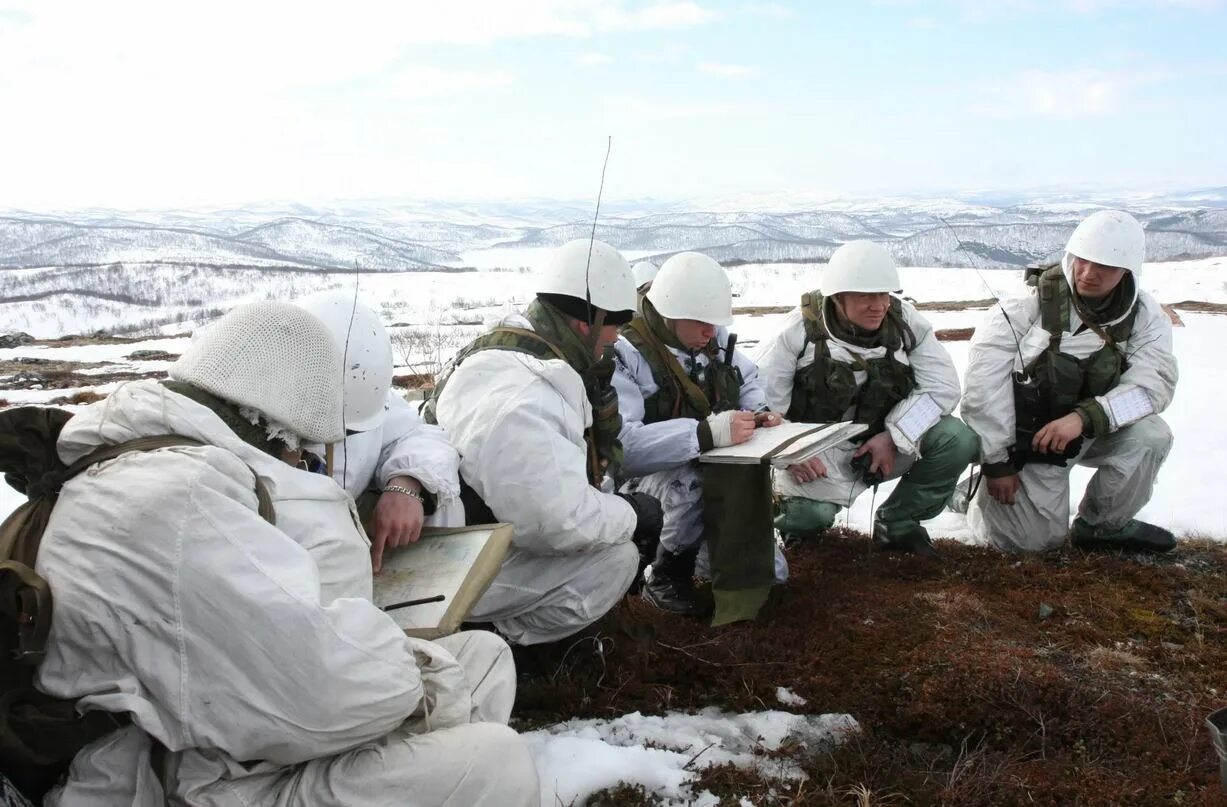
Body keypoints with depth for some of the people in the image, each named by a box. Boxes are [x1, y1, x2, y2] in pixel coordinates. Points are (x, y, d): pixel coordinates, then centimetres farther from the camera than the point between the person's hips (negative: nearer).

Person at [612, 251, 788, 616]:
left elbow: (748, 381, 17)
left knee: (770, 575, 3)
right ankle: (668, 576, -13)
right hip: (648, 484, -7)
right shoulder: (626, 356, -25)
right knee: (693, 478, -41)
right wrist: (705, 434, -45)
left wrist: (761, 413, -7)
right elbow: (620, 444, -38)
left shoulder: (716, 341, -1)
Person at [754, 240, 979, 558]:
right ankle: (791, 497, 12)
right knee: (811, 516, -30)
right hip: (818, 453, -3)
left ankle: (897, 523, 4)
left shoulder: (905, 320, -8)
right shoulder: (801, 329, -16)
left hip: (884, 444, 4)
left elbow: (942, 385, -8)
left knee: (958, 440, -18)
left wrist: (894, 437, -18)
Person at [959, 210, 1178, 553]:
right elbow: (986, 382, -22)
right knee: (1034, 540, -8)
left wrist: (1085, 417, -37)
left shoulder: (1145, 316, -9)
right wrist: (995, 462, -20)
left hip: (1092, 432, 4)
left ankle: (1106, 525, 3)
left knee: (1150, 437, -23)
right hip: (1025, 434, -4)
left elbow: (1153, 383, -19)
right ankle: (977, 494, 23)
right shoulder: (1032, 302, -21)